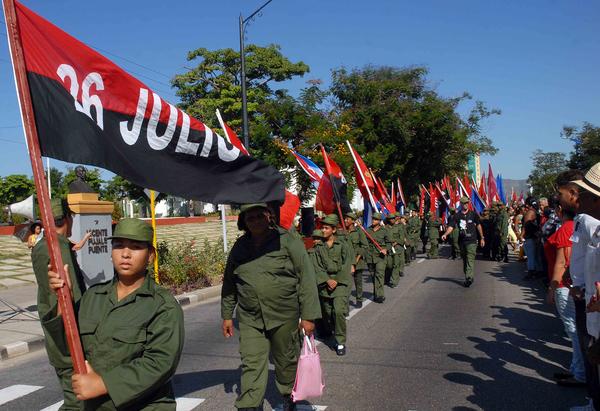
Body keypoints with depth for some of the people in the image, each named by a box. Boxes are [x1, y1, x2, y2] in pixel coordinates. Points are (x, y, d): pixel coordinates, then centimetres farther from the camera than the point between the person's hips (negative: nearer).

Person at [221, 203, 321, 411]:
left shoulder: (287, 241, -8)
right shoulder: (239, 247, 4)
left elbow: (306, 277, -9)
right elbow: (229, 283, 14)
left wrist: (308, 316, -12)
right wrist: (227, 315, 14)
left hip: (284, 316, -2)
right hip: (250, 319, 2)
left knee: (286, 361, 14)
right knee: (251, 365, -3)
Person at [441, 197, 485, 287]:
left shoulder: (473, 214, 3)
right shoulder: (457, 215, 5)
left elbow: (478, 225, 10)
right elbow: (451, 226, -1)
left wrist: (482, 238, 9)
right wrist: (445, 234, -18)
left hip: (472, 240, -3)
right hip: (462, 241, 3)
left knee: (470, 259, -13)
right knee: (464, 260, 12)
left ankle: (469, 278, -19)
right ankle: (468, 277, 23)